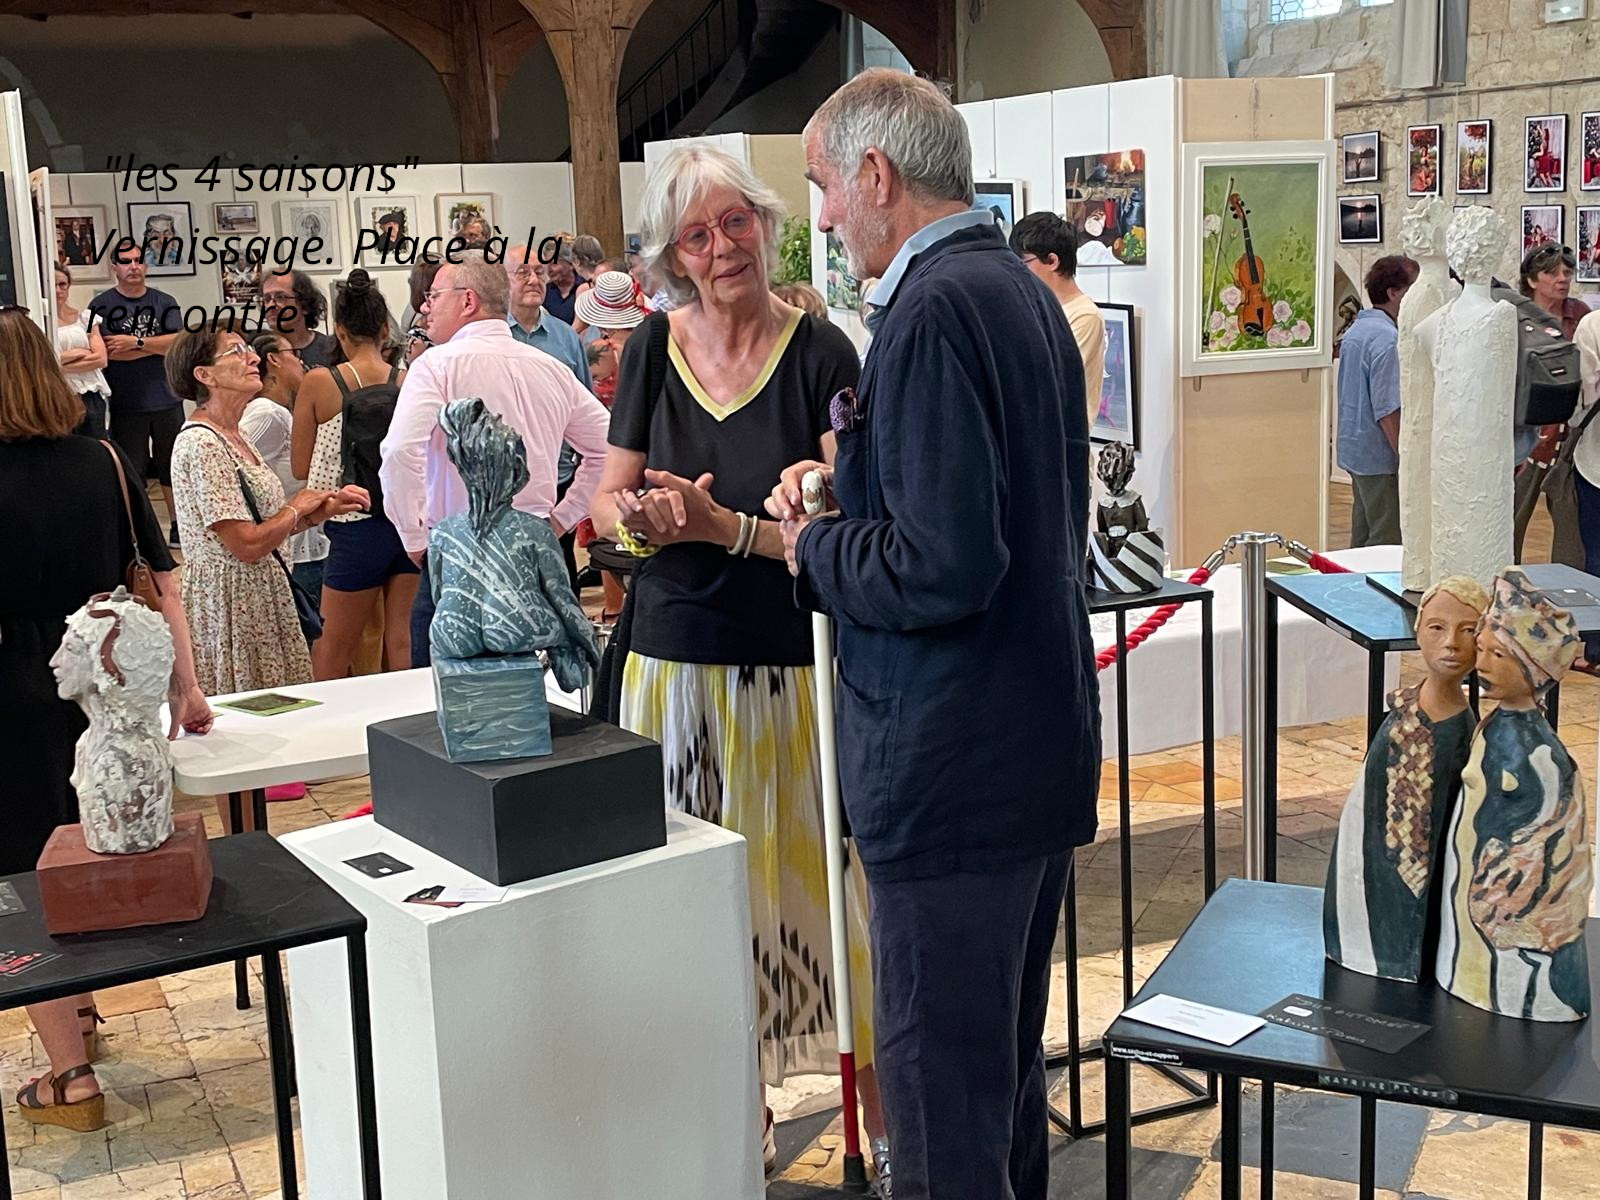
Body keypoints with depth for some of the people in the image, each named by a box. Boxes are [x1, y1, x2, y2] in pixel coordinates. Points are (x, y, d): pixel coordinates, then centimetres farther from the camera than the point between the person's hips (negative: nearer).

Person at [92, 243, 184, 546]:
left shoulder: (165, 303, 7)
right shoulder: (102, 305, -2)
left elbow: (180, 342, -7)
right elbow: (109, 351, -14)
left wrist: (136, 342, -15)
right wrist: (158, 345, -10)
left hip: (166, 400, 3)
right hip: (125, 405, -3)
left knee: (173, 467, 12)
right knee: (131, 472, 2)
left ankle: (179, 526, 23)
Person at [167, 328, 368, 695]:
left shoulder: (233, 436, 12)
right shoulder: (201, 444, -17)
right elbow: (247, 545, -22)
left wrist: (323, 509, 4)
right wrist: (297, 508, -6)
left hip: (259, 598, 9)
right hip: (229, 605, -9)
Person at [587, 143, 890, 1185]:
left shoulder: (821, 353, -6)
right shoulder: (655, 348, 5)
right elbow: (611, 501, 9)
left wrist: (722, 524, -22)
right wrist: (638, 517, -13)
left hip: (793, 669, -4)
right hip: (676, 664, 4)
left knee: (816, 889, 1)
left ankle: (888, 1125, 16)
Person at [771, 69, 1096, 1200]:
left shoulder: (934, 310, -19)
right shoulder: (1026, 293, 12)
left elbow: (941, 568, -26)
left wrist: (815, 544, -8)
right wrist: (851, 492, 10)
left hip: (952, 770, -10)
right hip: (1044, 748, 10)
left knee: (941, 1099, 2)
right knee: (1008, 1059, 24)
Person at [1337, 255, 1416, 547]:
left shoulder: (1355, 331, 13)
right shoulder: (1387, 338, -18)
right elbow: (1388, 410, -22)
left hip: (1354, 449, 10)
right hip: (1380, 456, -10)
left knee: (1363, 539, 16)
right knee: (1388, 545, -4)